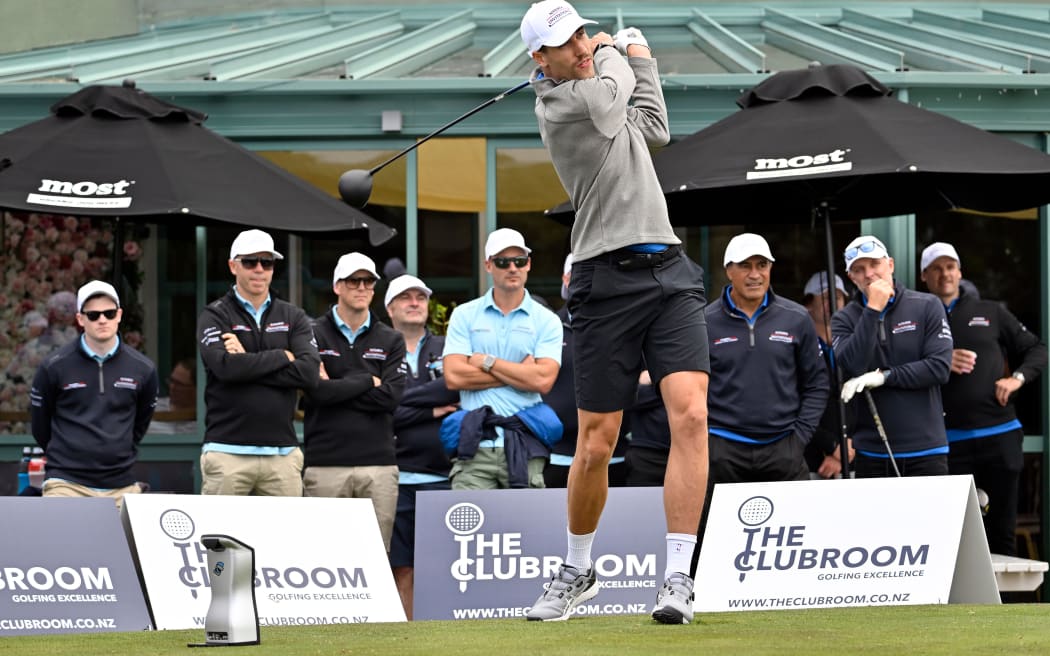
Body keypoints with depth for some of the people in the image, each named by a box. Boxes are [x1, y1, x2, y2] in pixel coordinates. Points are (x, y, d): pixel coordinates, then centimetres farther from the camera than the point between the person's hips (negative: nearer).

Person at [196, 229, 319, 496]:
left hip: (282, 452, 3)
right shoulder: (215, 316, 5)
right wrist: (282, 357, -4)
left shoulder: (293, 318, 14)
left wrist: (250, 364, -8)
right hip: (228, 451, -3)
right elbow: (225, 366, -14)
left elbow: (309, 372, -2)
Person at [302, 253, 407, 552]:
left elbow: (392, 396, -2)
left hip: (378, 462, 2)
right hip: (326, 464, -2)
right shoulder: (314, 335, 6)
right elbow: (316, 392, -9)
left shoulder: (390, 340, 14)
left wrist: (338, 389, -5)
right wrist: (368, 382, -2)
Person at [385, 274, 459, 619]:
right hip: (397, 478, -1)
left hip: (443, 474, 1)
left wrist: (405, 400, -7)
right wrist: (431, 411, -7)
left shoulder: (446, 349, 14)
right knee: (402, 570, 0)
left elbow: (459, 385, -6)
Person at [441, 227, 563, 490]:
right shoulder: (465, 315, 11)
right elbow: (454, 376, -2)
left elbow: (543, 380, -5)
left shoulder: (546, 321, 9)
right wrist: (521, 373, -1)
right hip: (475, 444, 0)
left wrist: (487, 361, -1)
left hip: (525, 448, 0)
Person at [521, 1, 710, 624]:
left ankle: (678, 578, -14)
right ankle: (578, 569, 24)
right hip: (608, 280, -6)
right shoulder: (561, 104, -7)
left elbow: (654, 128, 29)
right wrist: (616, 52, 26)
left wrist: (640, 56, 27)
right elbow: (614, 88, 5)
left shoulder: (599, 93, 19)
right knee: (596, 444, -1)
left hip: (669, 273, 6)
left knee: (691, 413, -14)